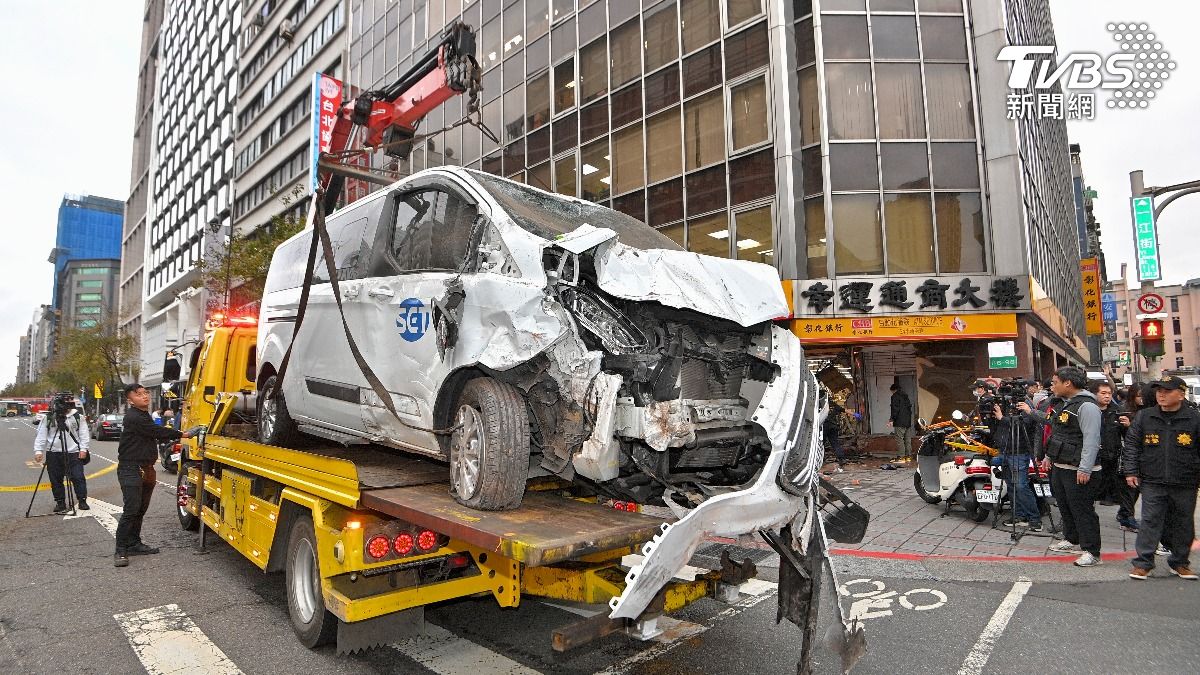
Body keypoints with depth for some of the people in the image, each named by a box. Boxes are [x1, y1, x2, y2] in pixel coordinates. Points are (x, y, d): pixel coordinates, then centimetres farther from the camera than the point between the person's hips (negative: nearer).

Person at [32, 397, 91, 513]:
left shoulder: (78, 416, 5)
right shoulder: (48, 417, 5)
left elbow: (84, 434, 4)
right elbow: (41, 435, 6)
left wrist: (83, 449, -4)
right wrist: (38, 450, -3)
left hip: (73, 453, -1)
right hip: (53, 453, 1)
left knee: (78, 477, -5)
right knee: (56, 480, 6)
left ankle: (82, 501, 3)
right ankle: (60, 502, 17)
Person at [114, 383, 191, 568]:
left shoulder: (145, 416, 15)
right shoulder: (133, 417, -16)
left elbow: (155, 435, 19)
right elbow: (157, 431, -18)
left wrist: (172, 438, 5)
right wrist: (180, 435, -8)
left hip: (146, 470, 9)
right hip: (131, 470, -9)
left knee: (141, 509, 14)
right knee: (131, 510, -11)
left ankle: (134, 544, 23)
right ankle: (121, 551, -6)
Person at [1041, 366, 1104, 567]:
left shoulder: (1086, 406, -17)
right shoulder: (1063, 404, 15)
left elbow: (1091, 440, -22)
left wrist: (1085, 469, -25)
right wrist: (1048, 456, 24)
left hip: (1078, 470, -10)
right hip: (1059, 466, 10)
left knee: (1083, 510, -5)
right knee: (1065, 506, 19)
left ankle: (1091, 551, 1)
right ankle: (1072, 540, 33)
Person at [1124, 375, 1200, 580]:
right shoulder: (1144, 417, 1)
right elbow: (1131, 444, 6)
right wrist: (1131, 471, 1)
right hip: (1152, 482, 0)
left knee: (1183, 524, 12)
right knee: (1150, 521, 0)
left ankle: (1179, 563, 28)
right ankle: (1143, 562, 6)